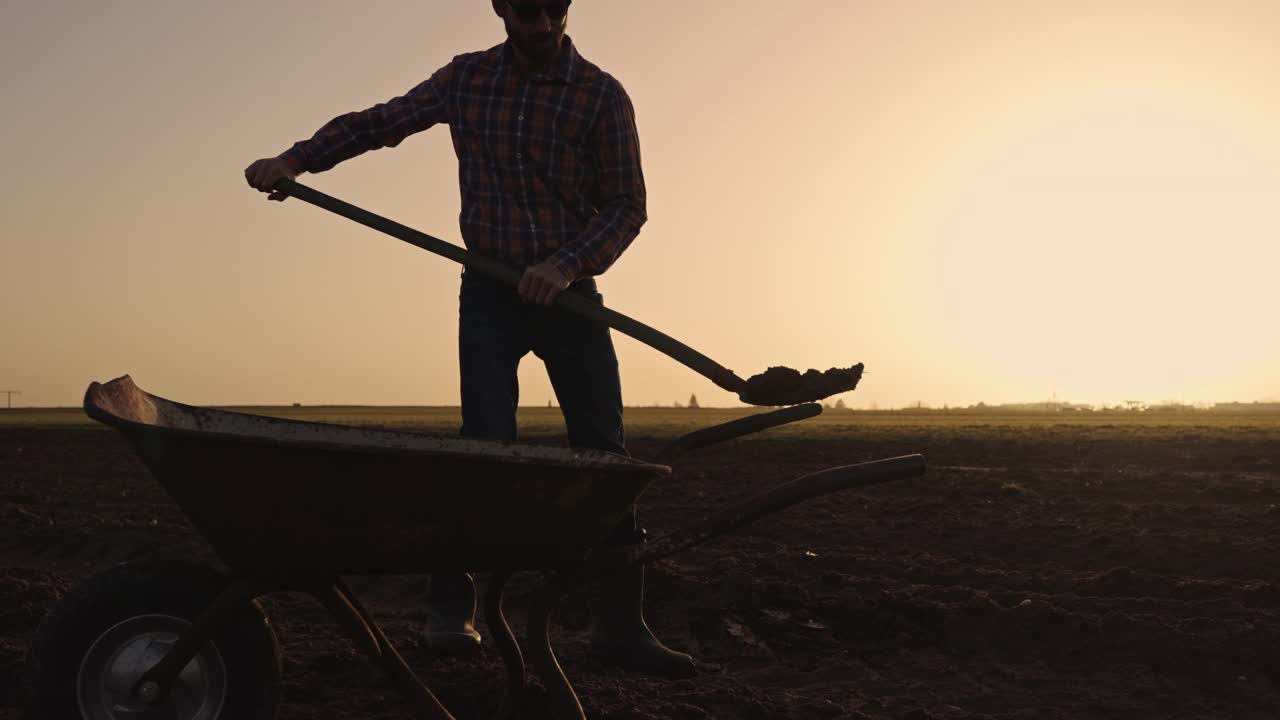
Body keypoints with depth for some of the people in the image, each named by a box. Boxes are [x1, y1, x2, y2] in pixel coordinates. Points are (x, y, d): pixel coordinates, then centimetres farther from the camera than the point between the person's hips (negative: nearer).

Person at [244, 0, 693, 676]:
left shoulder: (601, 95, -4)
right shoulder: (467, 78, 3)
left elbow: (626, 205, -3)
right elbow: (381, 121, 12)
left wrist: (569, 264, -19)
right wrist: (295, 158, 1)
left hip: (566, 291, 0)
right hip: (489, 292, 0)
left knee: (602, 453, -2)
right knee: (486, 444, -11)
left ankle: (619, 623, 5)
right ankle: (452, 607, 1)